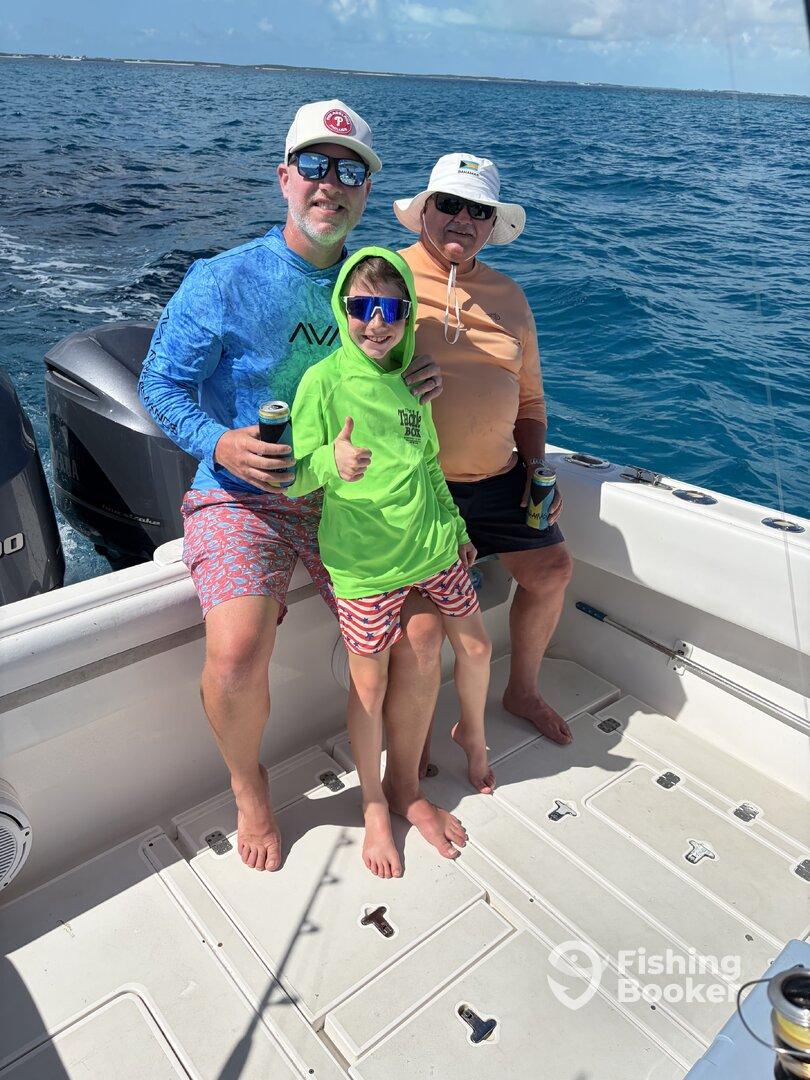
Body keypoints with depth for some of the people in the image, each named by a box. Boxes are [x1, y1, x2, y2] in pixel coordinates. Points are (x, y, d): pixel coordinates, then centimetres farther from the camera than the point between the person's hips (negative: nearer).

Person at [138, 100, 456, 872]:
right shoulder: (222, 281, -6)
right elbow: (160, 385, -4)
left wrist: (418, 386, -6)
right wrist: (220, 443, -23)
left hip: (348, 498, 4)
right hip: (243, 497, -3)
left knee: (421, 633, -10)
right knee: (237, 656, -24)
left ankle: (404, 781, 19)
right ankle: (249, 790, 11)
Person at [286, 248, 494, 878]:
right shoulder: (324, 381, -12)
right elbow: (294, 478, -14)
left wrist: (456, 528, 20)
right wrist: (331, 463, -34)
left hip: (433, 546, 5)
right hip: (366, 563, -5)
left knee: (476, 647, 17)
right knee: (370, 687, 5)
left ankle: (472, 733, 49)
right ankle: (375, 807, 29)